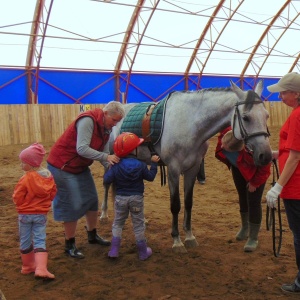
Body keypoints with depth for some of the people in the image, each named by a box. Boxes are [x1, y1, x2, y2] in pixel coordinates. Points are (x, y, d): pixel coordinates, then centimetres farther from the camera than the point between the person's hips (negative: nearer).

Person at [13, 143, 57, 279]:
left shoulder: (26, 179, -19)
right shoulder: (49, 177, -3)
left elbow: (17, 198, -13)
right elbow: (52, 195, 6)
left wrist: (23, 204, 8)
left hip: (25, 214, -3)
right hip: (41, 214, 3)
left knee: (25, 241, 14)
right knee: (40, 241, 4)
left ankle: (28, 266, 27)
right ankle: (41, 268, -8)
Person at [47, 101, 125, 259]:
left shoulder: (105, 128, 2)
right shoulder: (88, 120, -25)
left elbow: (100, 151, -1)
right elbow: (82, 149, -33)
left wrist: (111, 164, -19)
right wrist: (106, 157, -36)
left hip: (81, 167, 9)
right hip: (63, 167, -9)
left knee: (91, 199, 13)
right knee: (72, 205, -5)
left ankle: (92, 235, 32)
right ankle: (69, 245, 11)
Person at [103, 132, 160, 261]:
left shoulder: (116, 166, -10)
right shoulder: (141, 165, -11)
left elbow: (107, 180, -13)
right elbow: (150, 177, 0)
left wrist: (108, 171, 5)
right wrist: (154, 163, 9)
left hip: (120, 198, 1)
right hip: (137, 198, -1)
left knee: (118, 223, 15)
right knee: (138, 224, 10)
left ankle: (114, 250, 13)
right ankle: (143, 252, 19)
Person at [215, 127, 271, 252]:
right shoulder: (225, 134, -34)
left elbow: (264, 168, -26)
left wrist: (254, 183, -15)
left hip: (255, 170, -5)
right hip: (238, 167, 5)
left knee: (253, 201, -7)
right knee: (242, 196, 18)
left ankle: (253, 238, 7)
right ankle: (245, 227, 40)